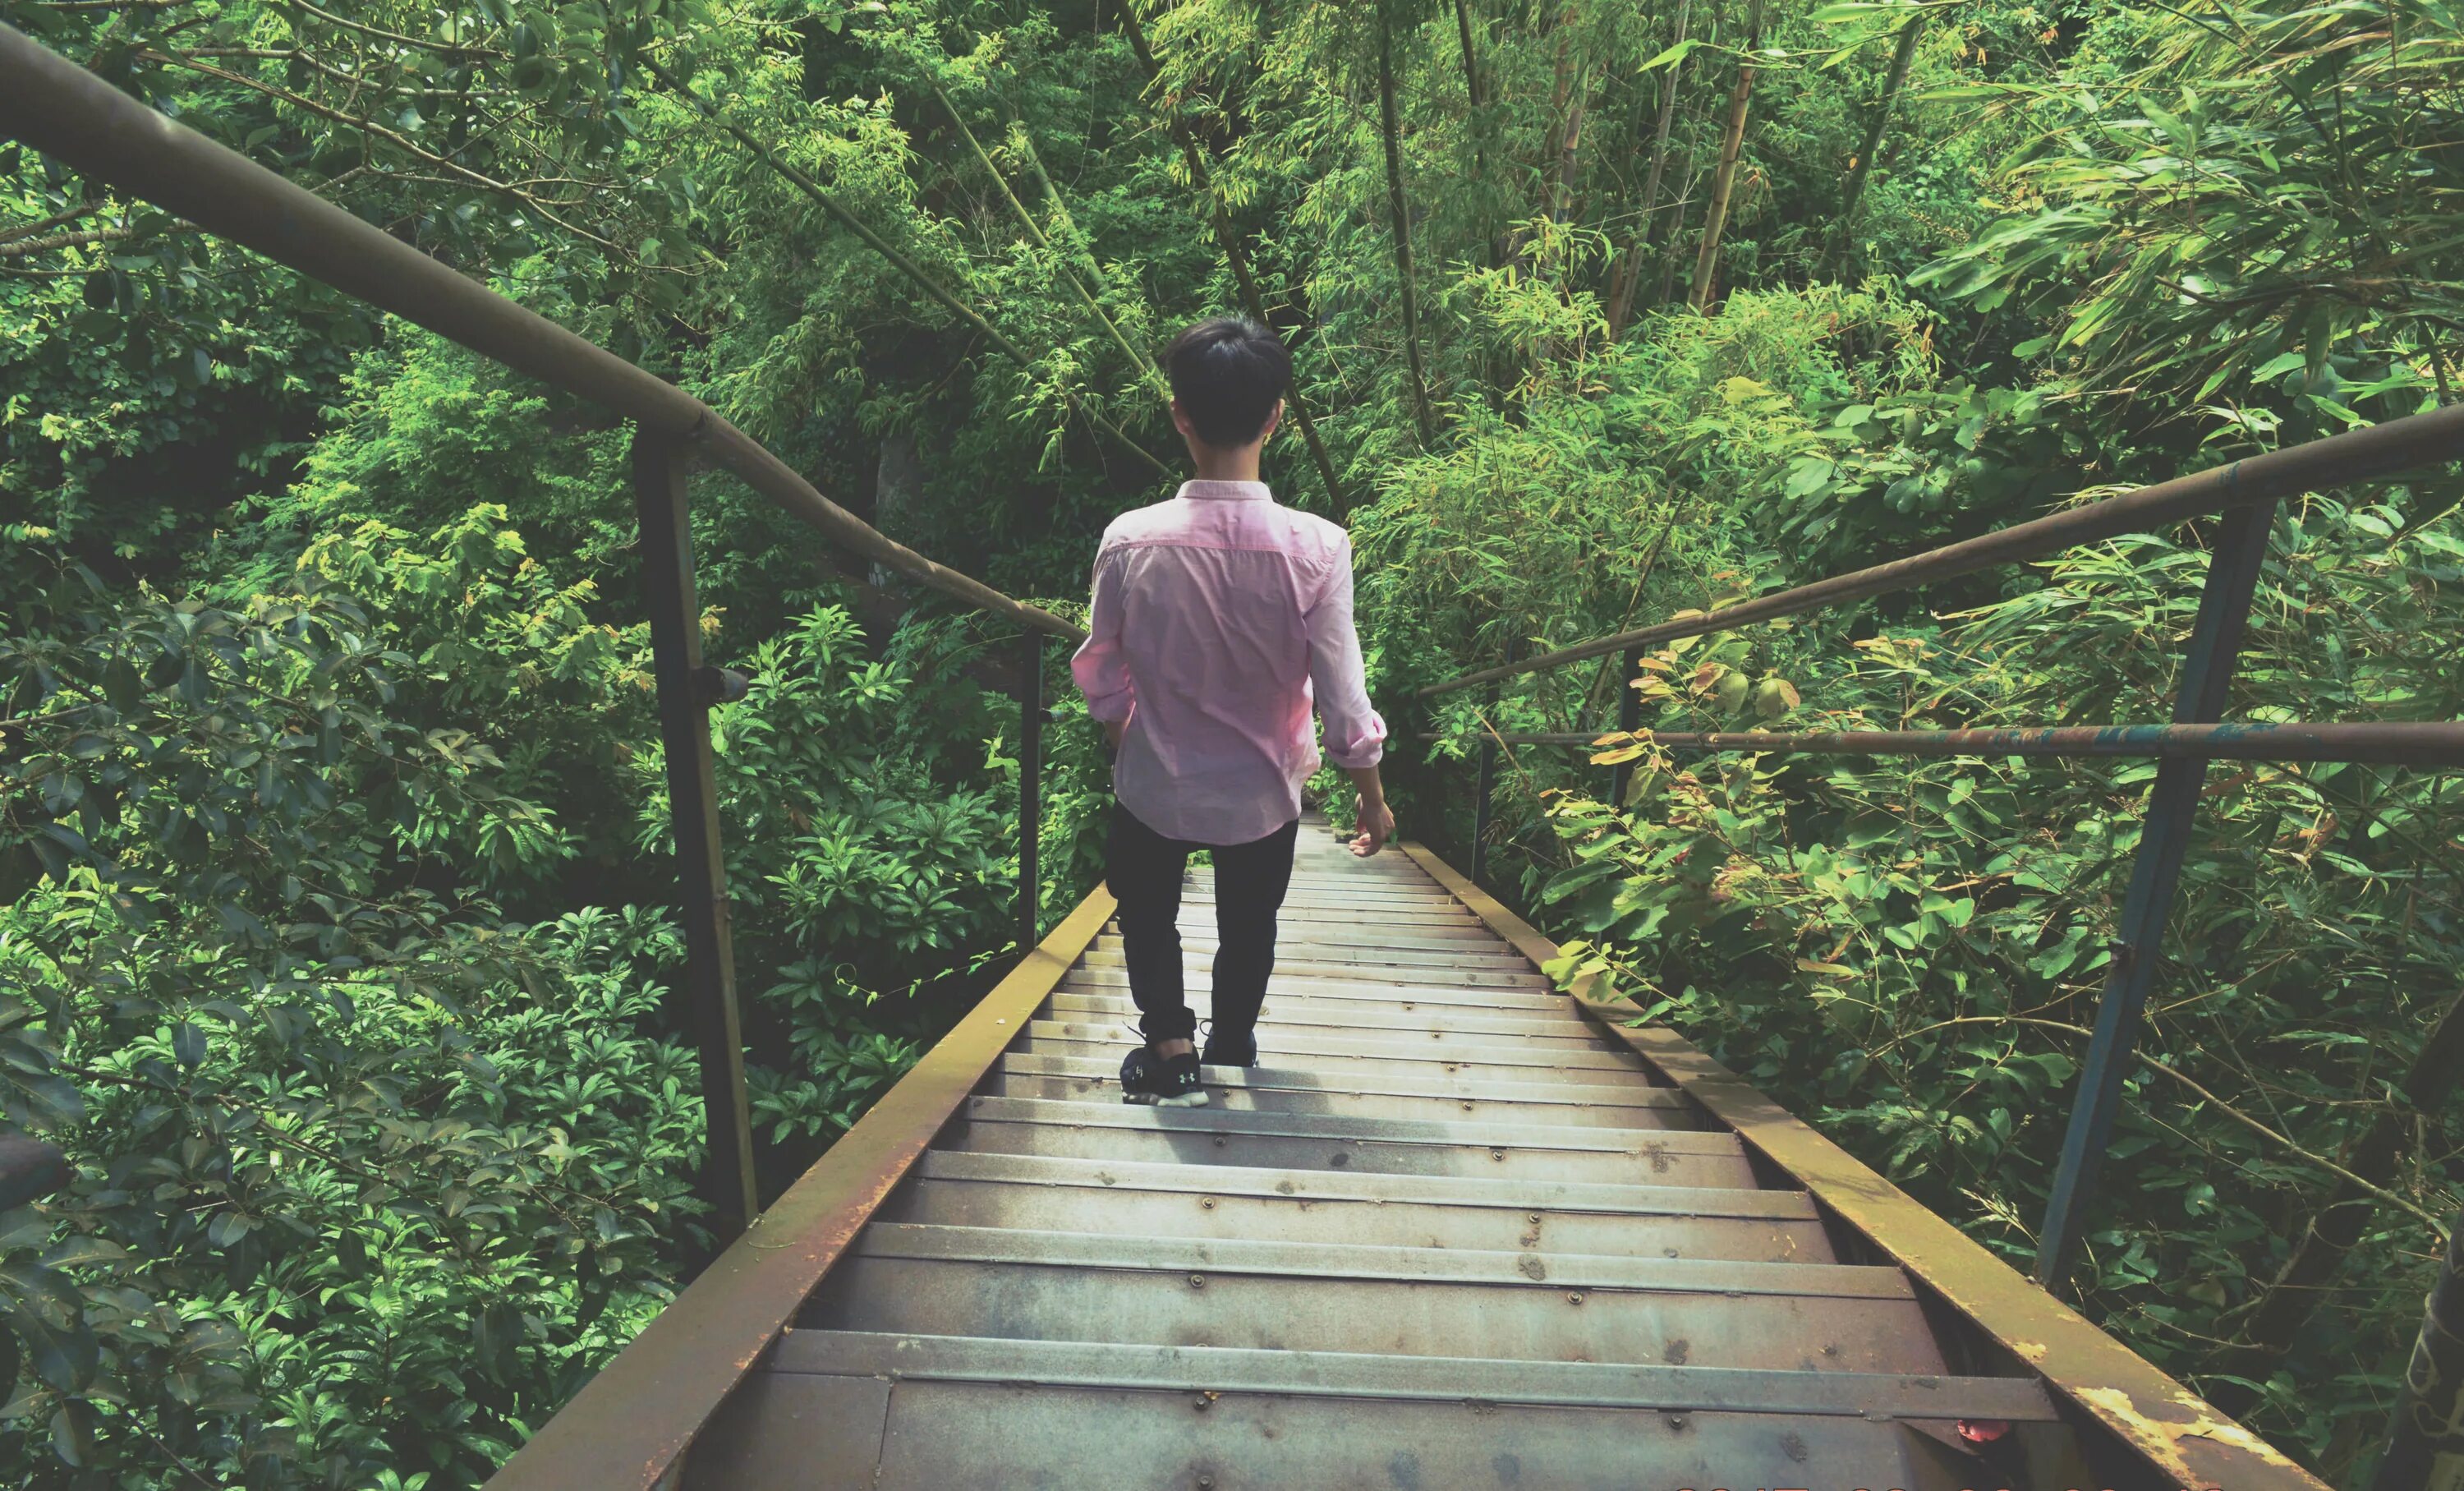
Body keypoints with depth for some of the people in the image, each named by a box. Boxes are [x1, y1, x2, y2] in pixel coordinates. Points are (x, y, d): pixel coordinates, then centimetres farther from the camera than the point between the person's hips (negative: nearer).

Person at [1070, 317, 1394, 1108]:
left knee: (1146, 908, 28)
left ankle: (1170, 1047, 21)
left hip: (1154, 785, 0)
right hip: (1263, 792, 1)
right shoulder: (1316, 547, -22)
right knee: (1249, 923, 27)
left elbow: (1101, 676, -7)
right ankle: (1233, 1042, 46)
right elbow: (1344, 702, -16)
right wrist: (1373, 798, 0)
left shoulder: (1131, 540, -20)